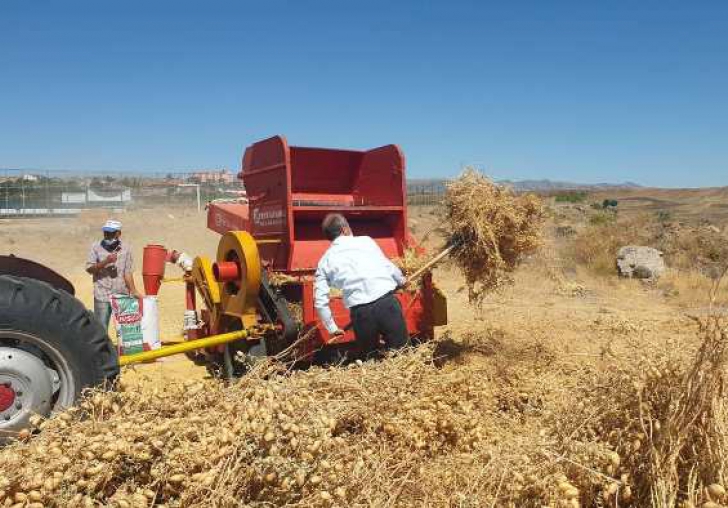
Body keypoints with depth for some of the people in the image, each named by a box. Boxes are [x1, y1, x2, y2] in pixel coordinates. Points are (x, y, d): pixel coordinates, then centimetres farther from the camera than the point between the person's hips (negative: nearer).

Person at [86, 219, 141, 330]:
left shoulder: (126, 248, 3)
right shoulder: (96, 247, 1)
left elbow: (127, 272, -1)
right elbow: (89, 269, -3)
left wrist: (133, 291, -10)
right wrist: (105, 262, -19)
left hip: (122, 295, 1)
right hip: (102, 296, -1)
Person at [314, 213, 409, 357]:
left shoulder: (325, 262, 13)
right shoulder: (365, 241, 10)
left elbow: (320, 301, 8)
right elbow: (388, 266, 14)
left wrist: (332, 328, 18)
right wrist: (401, 280, 34)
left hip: (360, 312, 1)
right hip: (387, 302, -1)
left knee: (371, 355, 22)